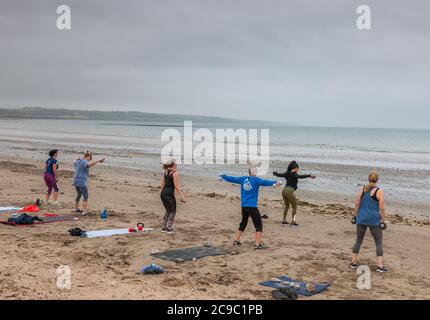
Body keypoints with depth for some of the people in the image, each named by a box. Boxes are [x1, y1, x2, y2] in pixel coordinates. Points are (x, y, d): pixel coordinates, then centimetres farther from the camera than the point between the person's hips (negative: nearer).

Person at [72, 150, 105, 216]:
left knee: (79, 195, 26)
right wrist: (98, 160, -38)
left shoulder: (78, 161, 12)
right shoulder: (84, 162, -14)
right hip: (82, 182, -9)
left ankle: (76, 208, 39)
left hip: (76, 181, 9)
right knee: (85, 196, -4)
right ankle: (85, 211, -12)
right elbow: (89, 164, -37)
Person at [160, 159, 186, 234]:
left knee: (168, 210, 20)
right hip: (169, 194, -7)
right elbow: (176, 186, -14)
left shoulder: (165, 172, 13)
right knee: (172, 211, 7)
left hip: (163, 193, 7)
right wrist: (182, 196, -12)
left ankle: (164, 227, 20)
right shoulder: (175, 173, -10)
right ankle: (169, 228, 5)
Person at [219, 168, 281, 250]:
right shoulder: (256, 180, -6)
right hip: (252, 206, -7)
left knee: (243, 223, 23)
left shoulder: (243, 179, 9)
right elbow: (264, 182, -25)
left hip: (243, 205, 7)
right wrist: (274, 182, -38)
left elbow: (232, 179, 17)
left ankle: (236, 240, 29)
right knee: (259, 224, -3)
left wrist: (223, 176, 33)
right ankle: (258, 244, -11)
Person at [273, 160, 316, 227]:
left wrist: (275, 173, 48)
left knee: (287, 206, 23)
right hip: (290, 191, -8)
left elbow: (279, 175, 27)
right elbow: (300, 176, -29)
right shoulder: (294, 174, -9)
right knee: (294, 207, 2)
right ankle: (293, 221, -6)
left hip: (284, 190, 8)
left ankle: (284, 220, 27)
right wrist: (309, 176, -39)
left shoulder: (287, 173, 12)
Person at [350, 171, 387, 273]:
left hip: (361, 218, 4)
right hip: (374, 220, -3)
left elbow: (357, 204, 2)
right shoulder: (379, 191, -8)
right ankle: (380, 266, 0)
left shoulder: (362, 189, 2)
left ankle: (353, 262, 17)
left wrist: (356, 215, 13)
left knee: (358, 241, 14)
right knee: (379, 243, 5)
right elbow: (381, 208, -9)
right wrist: (383, 220, -1)